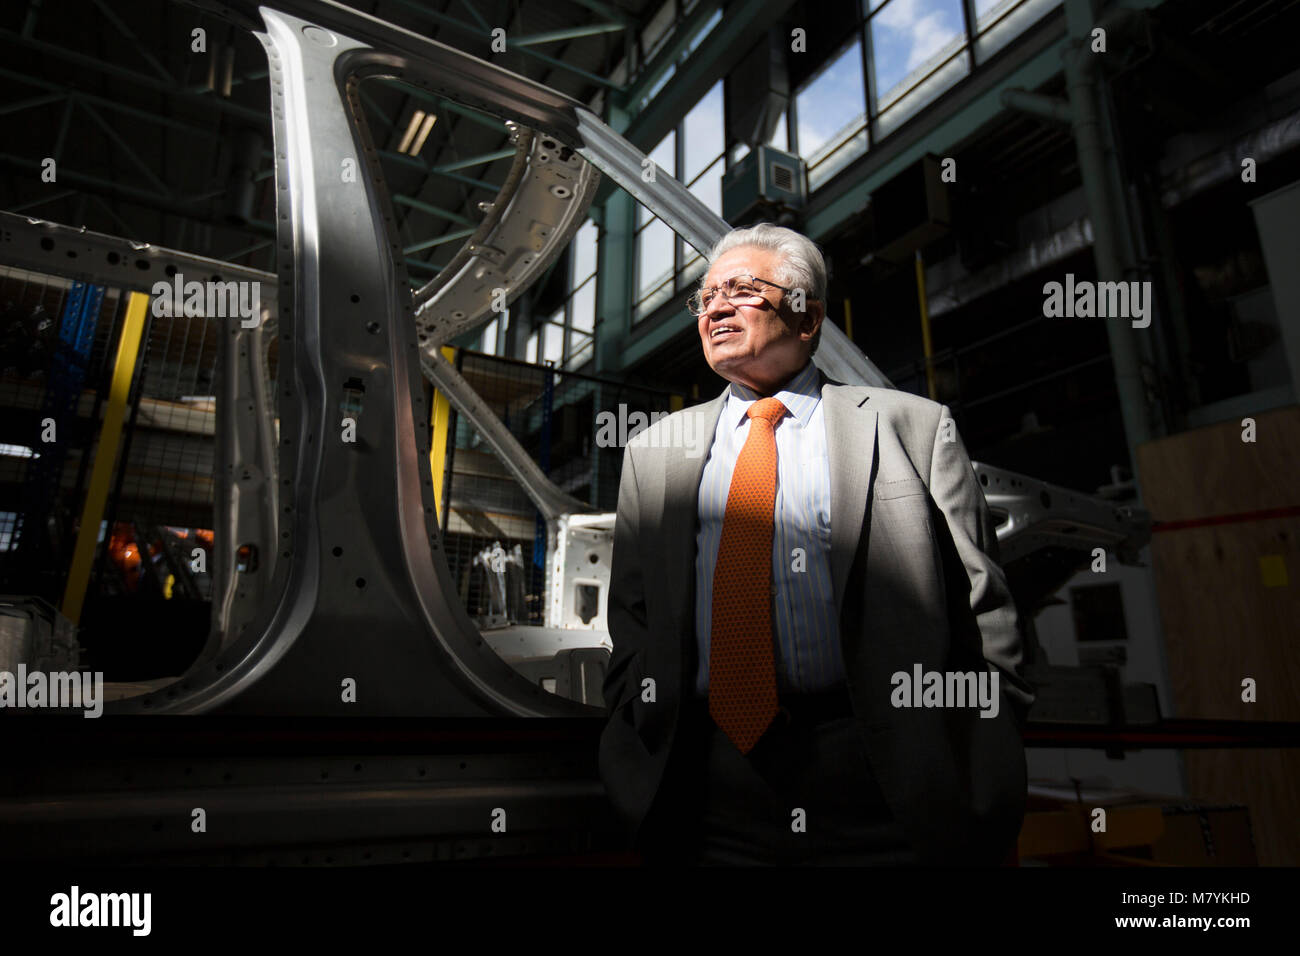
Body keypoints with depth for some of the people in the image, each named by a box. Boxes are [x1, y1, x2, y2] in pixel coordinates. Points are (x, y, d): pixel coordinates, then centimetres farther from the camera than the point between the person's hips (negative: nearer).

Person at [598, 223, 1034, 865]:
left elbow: (983, 614, 1)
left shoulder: (913, 426, 2)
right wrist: (638, 765, 1)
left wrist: (984, 783, -6)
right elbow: (631, 623, 10)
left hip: (884, 792, -1)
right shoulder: (655, 451, 10)